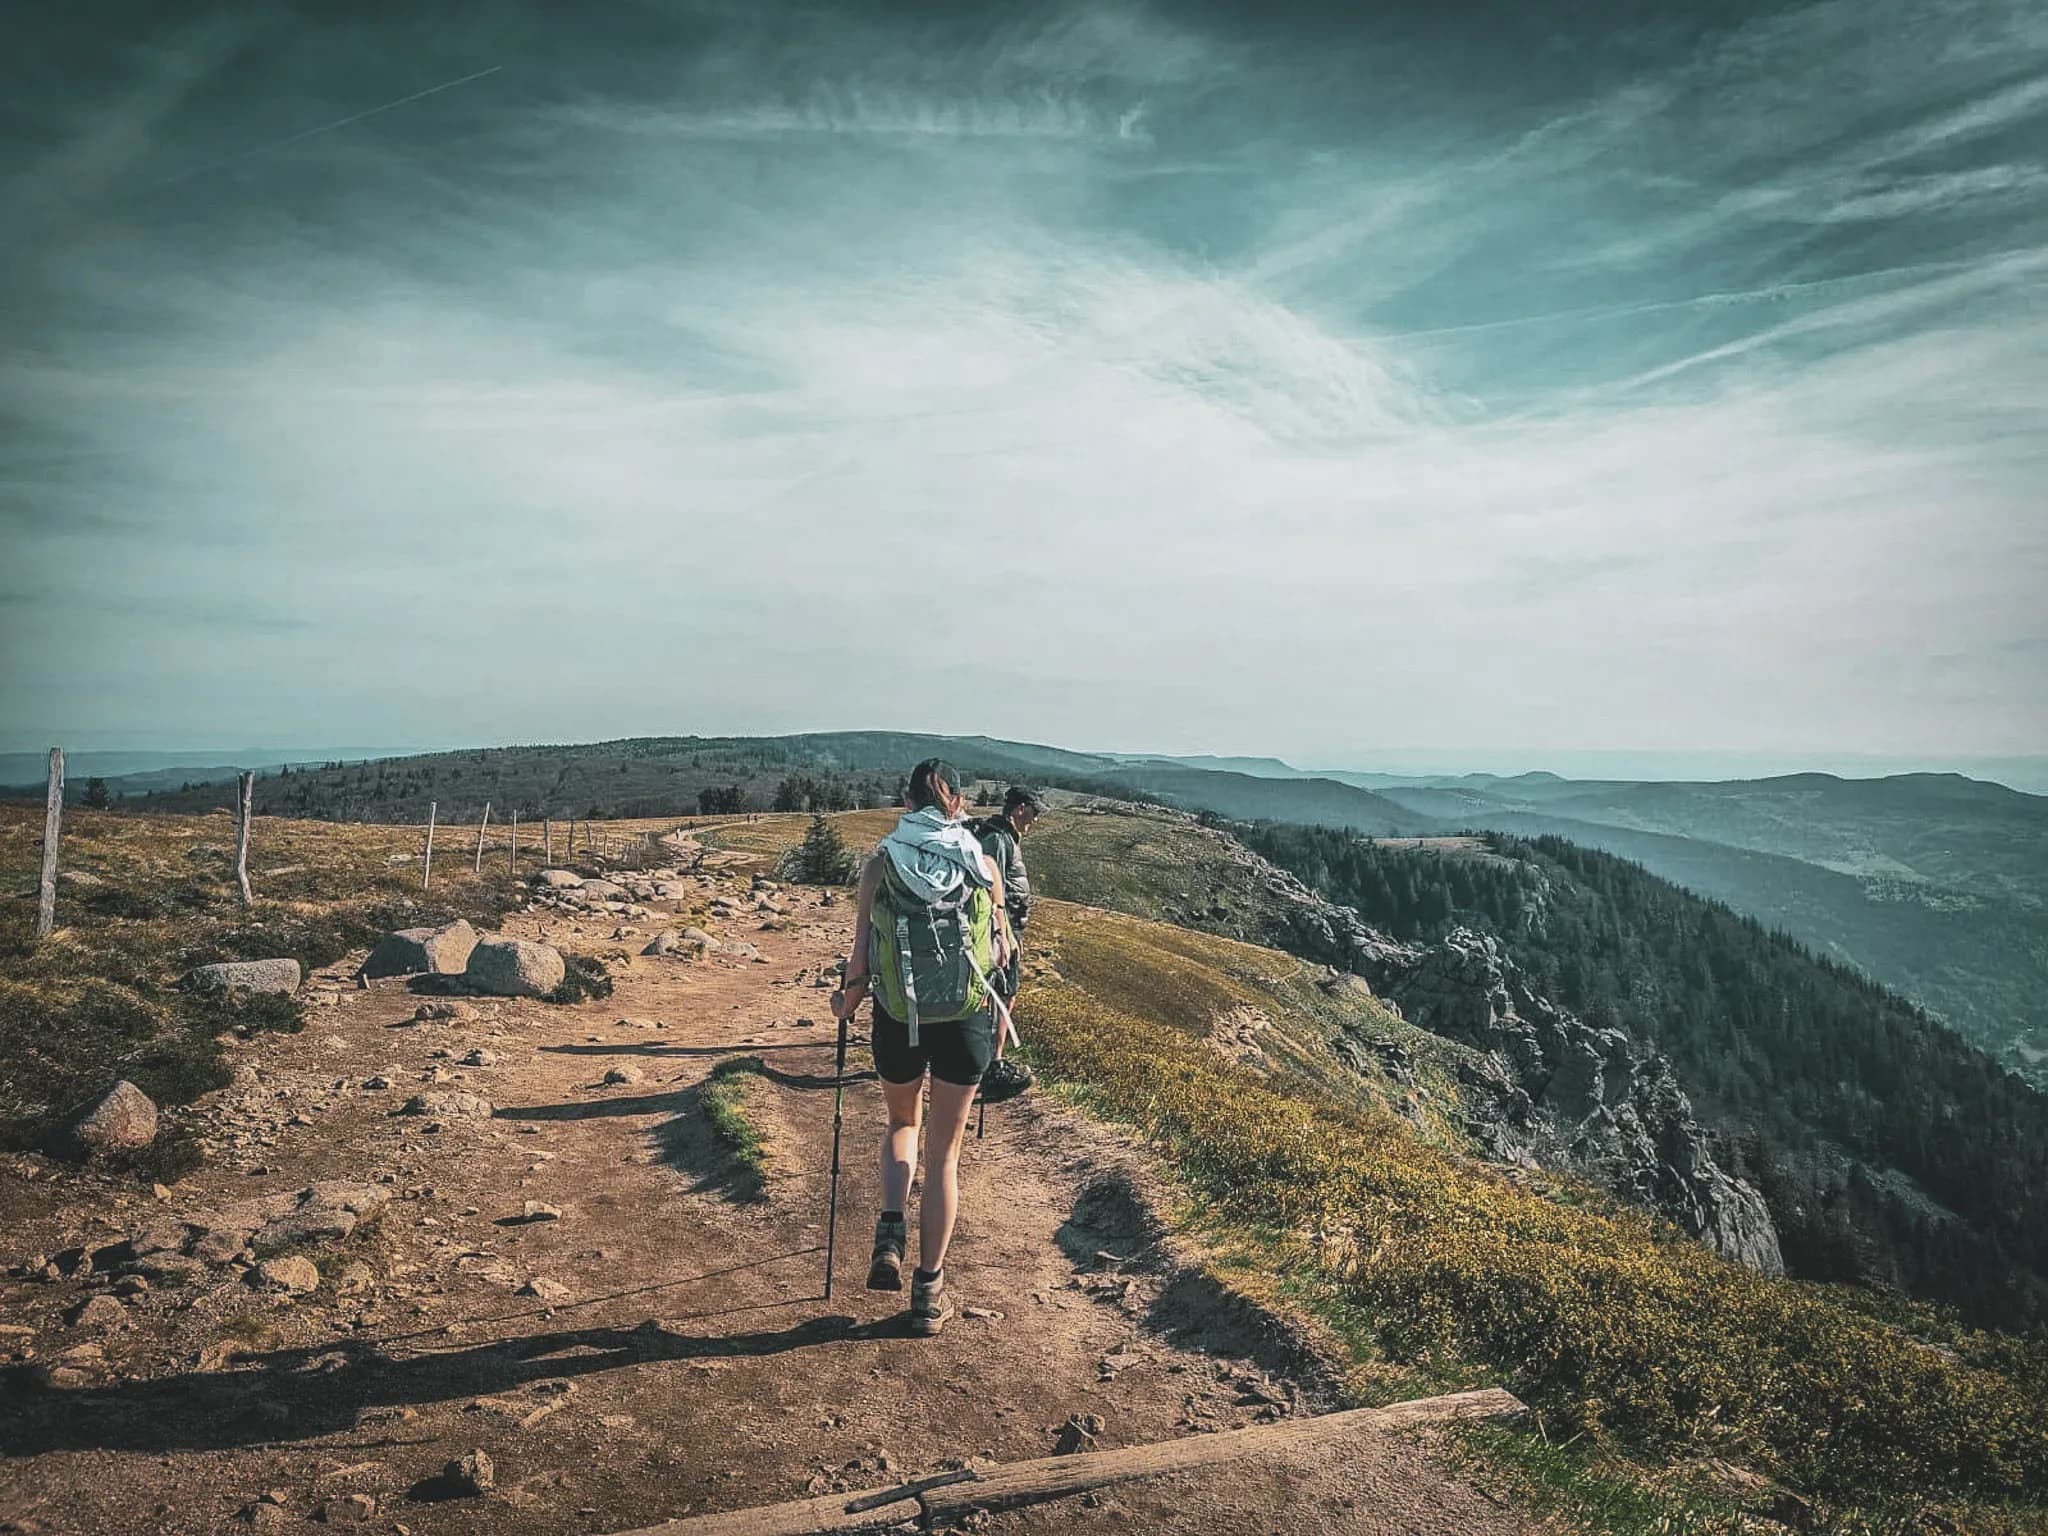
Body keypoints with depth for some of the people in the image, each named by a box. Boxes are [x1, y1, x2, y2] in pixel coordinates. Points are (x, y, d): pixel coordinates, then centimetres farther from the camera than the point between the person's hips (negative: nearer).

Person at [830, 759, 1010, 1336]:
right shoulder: (983, 867, -2)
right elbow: (1002, 953, 5)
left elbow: (862, 957, -6)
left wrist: (846, 1000, 13)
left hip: (898, 1018, 0)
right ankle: (928, 1291, 19)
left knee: (902, 1122, 29)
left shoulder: (880, 864, -4)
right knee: (943, 1153, 13)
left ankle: (891, 1230, 8)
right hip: (966, 1018, 0)